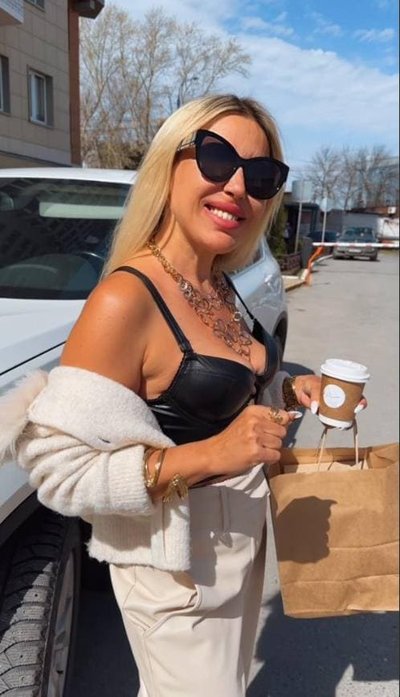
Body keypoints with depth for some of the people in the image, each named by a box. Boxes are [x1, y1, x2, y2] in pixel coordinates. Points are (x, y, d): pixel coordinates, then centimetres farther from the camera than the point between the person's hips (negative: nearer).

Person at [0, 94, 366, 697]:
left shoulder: (219, 286, -1)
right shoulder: (126, 300, -27)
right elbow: (57, 466, -26)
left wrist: (292, 391, -3)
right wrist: (208, 455, -33)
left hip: (242, 537, 8)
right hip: (177, 564, -8)